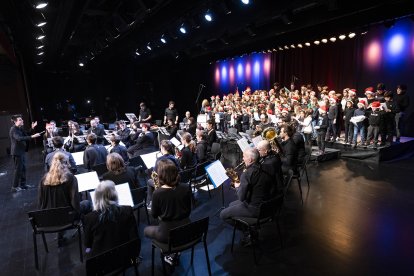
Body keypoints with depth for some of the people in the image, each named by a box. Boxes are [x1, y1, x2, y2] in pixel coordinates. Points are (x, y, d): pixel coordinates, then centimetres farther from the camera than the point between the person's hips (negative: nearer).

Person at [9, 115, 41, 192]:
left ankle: (23, 184, 24)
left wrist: (32, 128, 3)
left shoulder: (20, 128, 9)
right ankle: (14, 187, 6)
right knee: (18, 168, -3)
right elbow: (19, 138, -32)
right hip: (17, 152, -9)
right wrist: (32, 136, -39)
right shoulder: (13, 129, -18)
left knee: (23, 168, 14)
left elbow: (26, 135, 17)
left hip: (22, 151, 9)